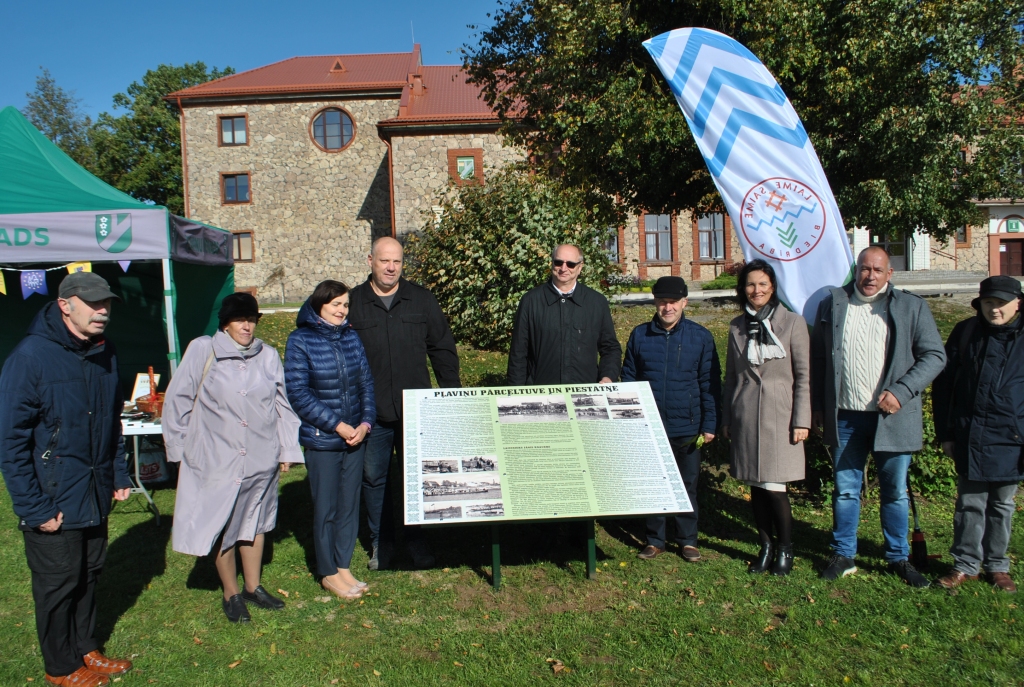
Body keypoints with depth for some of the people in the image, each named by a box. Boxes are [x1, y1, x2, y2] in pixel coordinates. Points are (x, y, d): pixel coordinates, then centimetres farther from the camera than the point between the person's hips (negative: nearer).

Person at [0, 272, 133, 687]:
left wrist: (119, 474, 11)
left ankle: (85, 649, 38)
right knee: (58, 583, 10)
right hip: (53, 501, -6)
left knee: (89, 574, 18)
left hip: (95, 495, 6)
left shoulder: (105, 354, 3)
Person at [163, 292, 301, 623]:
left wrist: (287, 448, 8)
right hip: (216, 458, -3)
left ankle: (253, 586, 33)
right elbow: (178, 400, -1)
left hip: (261, 457, 3)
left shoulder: (268, 356, 1)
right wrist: (181, 446, 1)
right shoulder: (202, 351, -8)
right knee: (221, 525, 8)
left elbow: (281, 405, 8)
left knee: (255, 522, 16)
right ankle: (231, 594, 27)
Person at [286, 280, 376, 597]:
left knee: (350, 503, 13)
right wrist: (337, 425, -15)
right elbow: (298, 393, -12)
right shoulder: (300, 341, -8)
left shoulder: (351, 337, 4)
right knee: (326, 508, 7)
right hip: (321, 440, -4)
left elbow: (366, 381, 7)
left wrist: (366, 422, -7)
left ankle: (343, 566, 29)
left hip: (355, 437, 4)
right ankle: (329, 574, 24)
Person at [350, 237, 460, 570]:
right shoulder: (352, 303, 2)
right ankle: (381, 542, 28)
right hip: (372, 411, 0)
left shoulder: (422, 300, 5)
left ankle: (416, 540, 27)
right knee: (374, 478, 11)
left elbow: (442, 349, 7)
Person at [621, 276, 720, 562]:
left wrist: (709, 425, -4)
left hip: (687, 429, -1)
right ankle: (655, 540, 25)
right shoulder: (639, 335, 0)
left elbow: (710, 384, -1)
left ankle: (688, 540, 27)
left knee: (687, 485, 12)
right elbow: (628, 378, 5)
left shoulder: (701, 337, -2)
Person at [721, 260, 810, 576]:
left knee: (774, 487, -5)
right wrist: (726, 419, 13)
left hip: (779, 416, -3)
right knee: (755, 486, 9)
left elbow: (803, 376, -2)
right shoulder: (737, 327, 9)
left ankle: (785, 549, 17)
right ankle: (765, 547, 24)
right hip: (745, 417, 4)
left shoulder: (793, 323, -1)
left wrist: (801, 420, -7)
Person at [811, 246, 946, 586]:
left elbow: (934, 355, -1)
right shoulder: (832, 304, 6)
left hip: (892, 417, -1)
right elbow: (817, 357, 7)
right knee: (845, 490, 10)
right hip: (844, 417, 1)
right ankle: (844, 555, 24)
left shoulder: (911, 307, 2)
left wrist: (901, 392, -13)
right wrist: (817, 405, 4)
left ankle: (899, 558, 27)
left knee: (895, 491, 11)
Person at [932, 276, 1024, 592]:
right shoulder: (965, 332, 1)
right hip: (969, 436, 0)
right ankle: (966, 564, 18)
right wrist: (945, 433, 0)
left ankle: (997, 565, 27)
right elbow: (943, 384, 3)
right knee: (970, 503, 7)